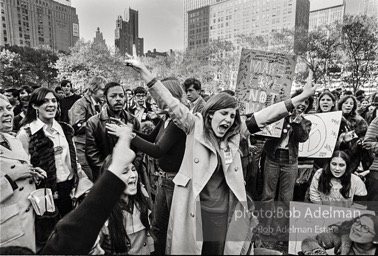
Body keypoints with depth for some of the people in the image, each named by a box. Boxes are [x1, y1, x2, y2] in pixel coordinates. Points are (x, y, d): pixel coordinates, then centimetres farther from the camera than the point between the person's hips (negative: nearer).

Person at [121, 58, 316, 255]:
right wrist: (144, 72, -17)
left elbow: (263, 117, 4)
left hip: (223, 212, 4)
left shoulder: (234, 134, 4)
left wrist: (299, 99, 4)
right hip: (194, 209, -3)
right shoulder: (195, 126, -5)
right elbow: (170, 104, -11)